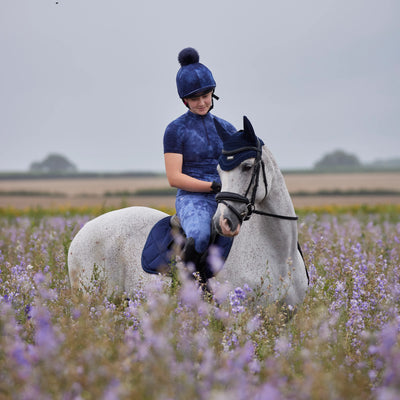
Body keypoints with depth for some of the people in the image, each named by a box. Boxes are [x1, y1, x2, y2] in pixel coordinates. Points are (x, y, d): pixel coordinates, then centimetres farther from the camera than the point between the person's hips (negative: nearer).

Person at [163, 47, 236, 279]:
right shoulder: (176, 130, 3)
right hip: (192, 199, -5)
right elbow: (174, 178, -6)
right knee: (200, 237, -38)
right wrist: (215, 186, -15)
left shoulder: (227, 129, 17)